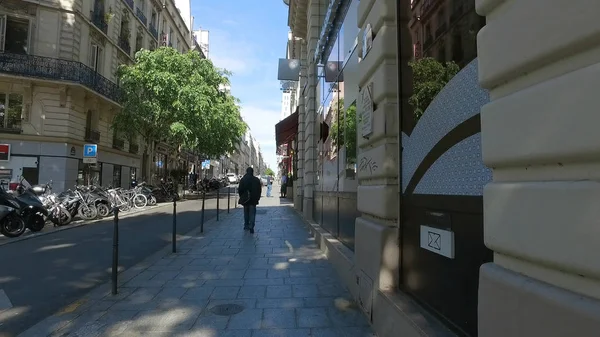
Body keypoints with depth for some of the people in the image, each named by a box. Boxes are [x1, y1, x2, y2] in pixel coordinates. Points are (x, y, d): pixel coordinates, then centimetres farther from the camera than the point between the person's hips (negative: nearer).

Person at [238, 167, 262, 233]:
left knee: (246, 213, 17)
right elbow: (259, 190, -1)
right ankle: (251, 227, -7)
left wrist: (242, 197, 9)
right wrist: (257, 198, 9)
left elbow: (240, 190, -4)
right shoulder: (257, 180, -5)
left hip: (245, 200, 1)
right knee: (252, 214, 3)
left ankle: (246, 226, 26)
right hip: (253, 200, -1)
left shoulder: (243, 180, -6)